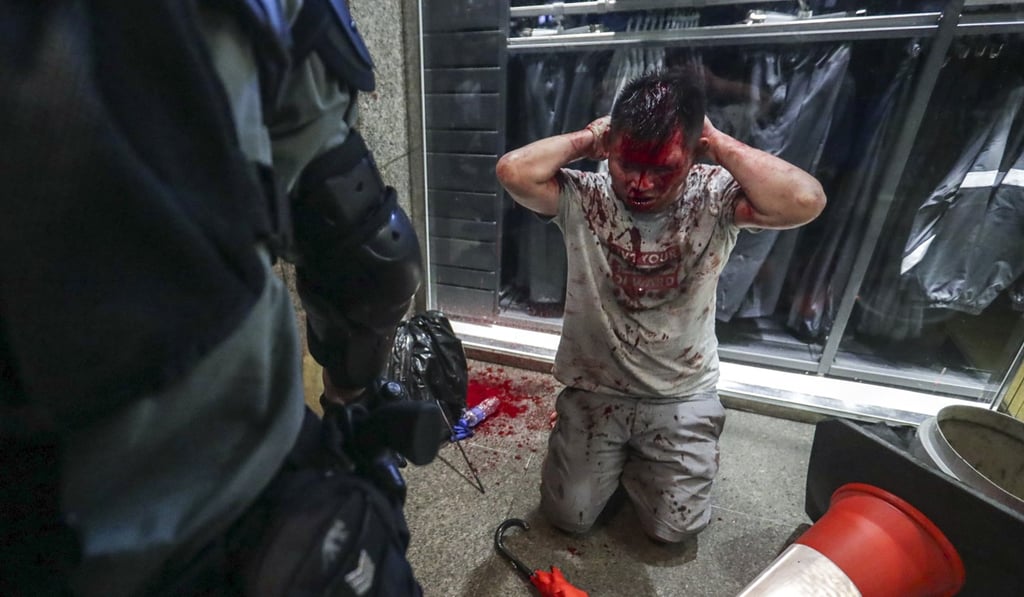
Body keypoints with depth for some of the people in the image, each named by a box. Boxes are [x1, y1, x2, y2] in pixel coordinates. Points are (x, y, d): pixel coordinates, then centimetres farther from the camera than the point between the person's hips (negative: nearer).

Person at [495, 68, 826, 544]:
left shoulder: (714, 199, -14)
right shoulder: (583, 198, -15)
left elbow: (805, 201, -31)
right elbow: (513, 171, -28)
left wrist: (719, 144, -21)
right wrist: (587, 138, -17)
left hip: (682, 397, 1)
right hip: (594, 390, 1)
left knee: (674, 527, 8)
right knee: (568, 517, 7)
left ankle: (639, 462, 39)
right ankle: (613, 456, 37)